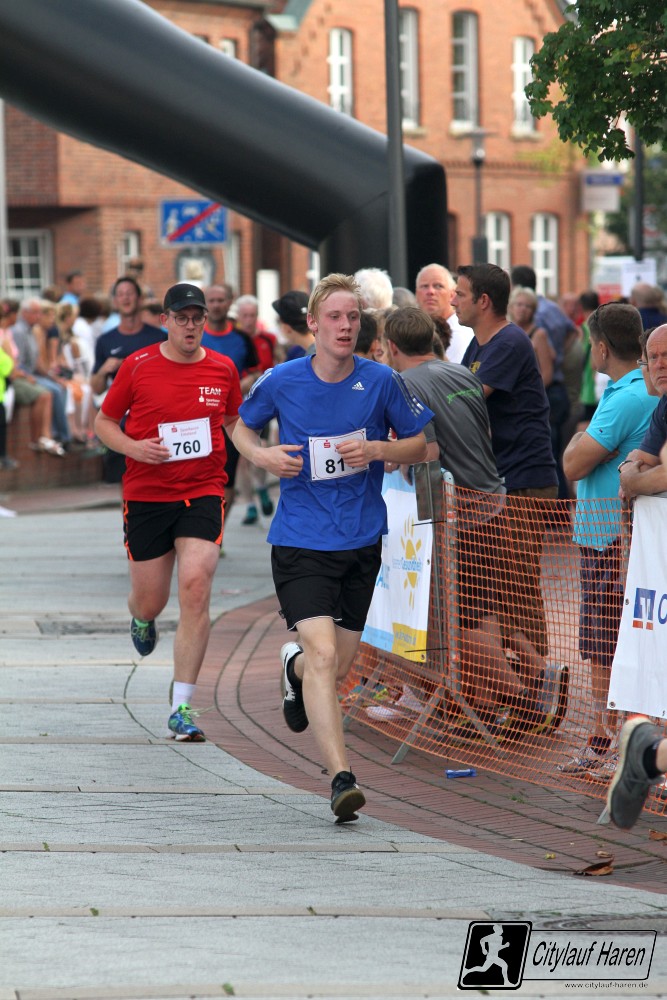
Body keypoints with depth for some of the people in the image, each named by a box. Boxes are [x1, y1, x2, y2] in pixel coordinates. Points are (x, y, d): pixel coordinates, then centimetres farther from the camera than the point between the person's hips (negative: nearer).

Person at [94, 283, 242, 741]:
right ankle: (143, 620, 50)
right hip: (146, 495, 0)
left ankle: (182, 707, -11)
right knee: (150, 599, 6)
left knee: (196, 587, -17)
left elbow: (233, 421, 20)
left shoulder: (222, 369, 3)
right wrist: (134, 447, -12)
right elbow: (104, 421, 7)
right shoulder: (137, 366, -2)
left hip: (202, 492, 0)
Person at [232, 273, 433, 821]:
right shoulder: (281, 382, -6)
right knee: (324, 656, -20)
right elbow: (242, 427, 13)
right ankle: (342, 778, -20)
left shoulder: (382, 381, -4)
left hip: (361, 541, 3)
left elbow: (420, 444, 6)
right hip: (300, 543, -3)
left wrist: (377, 450, -14)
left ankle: (294, 666, 51)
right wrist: (262, 455, -9)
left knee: (338, 667, 14)